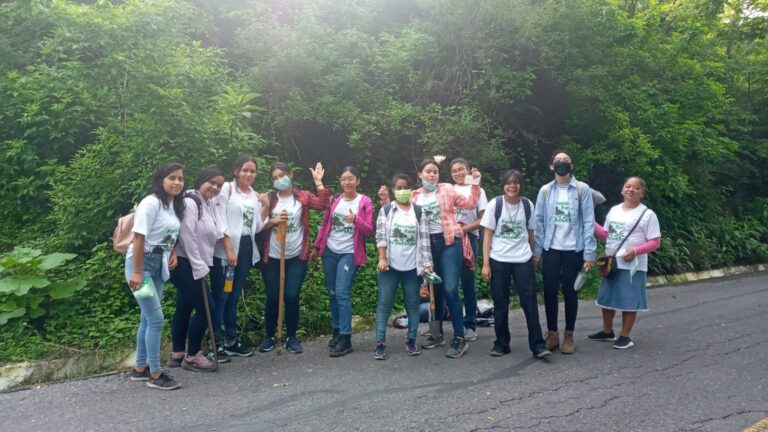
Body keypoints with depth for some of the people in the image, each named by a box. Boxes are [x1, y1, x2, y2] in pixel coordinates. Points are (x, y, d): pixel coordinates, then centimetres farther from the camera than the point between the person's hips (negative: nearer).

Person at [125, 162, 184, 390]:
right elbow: (139, 237, -19)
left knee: (148, 319, 12)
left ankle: (140, 369, 24)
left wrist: (173, 254, 2)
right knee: (156, 319, -8)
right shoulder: (151, 203, -16)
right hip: (141, 263, -8)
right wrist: (136, 272, -21)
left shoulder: (176, 205, 9)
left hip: (159, 266, 8)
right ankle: (155, 374, 2)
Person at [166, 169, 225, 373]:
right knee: (204, 308, -6)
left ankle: (177, 354, 25)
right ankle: (192, 356, 7)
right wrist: (199, 266, -18)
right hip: (185, 263, -9)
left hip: (194, 264, 9)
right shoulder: (190, 202, -15)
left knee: (184, 307, 14)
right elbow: (187, 237, -20)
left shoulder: (208, 204, 13)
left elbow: (212, 234, 18)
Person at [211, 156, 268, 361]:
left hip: (246, 249, 6)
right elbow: (220, 222, -11)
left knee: (234, 297, 13)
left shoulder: (256, 196, 13)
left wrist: (265, 207, 0)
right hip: (225, 250, -6)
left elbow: (257, 227, 11)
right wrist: (229, 250, -16)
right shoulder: (226, 189, -4)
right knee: (221, 297, -3)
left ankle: (231, 341, 21)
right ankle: (216, 344, 3)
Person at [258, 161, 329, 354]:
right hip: (272, 257, 1)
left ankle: (292, 337, 16)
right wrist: (273, 220, -16)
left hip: (297, 257, -1)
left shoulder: (303, 196, 3)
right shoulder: (269, 199, 4)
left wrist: (318, 181, -10)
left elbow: (323, 204, -13)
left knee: (292, 296, 0)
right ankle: (269, 336, 21)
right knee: (272, 297, 6)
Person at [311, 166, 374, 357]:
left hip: (350, 253, -4)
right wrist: (316, 247, 12)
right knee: (332, 294, 10)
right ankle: (337, 331, 25)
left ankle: (345, 339, -4)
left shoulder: (365, 202, -3)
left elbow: (369, 230, -8)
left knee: (342, 293, -11)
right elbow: (324, 224, 14)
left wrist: (356, 220, -25)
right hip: (330, 251, 5)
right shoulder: (334, 200, 8)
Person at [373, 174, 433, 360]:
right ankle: (380, 343, 6)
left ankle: (411, 340, 20)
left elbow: (424, 239, 3)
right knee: (384, 304, 0)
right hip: (390, 265, -1)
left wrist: (428, 263, -3)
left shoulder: (418, 212, 5)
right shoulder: (386, 210, 3)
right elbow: (381, 236, -4)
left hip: (412, 266, 1)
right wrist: (382, 259, -13)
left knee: (412, 304, 8)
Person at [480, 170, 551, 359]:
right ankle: (501, 344, 17)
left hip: (523, 261, 1)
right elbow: (487, 235, -3)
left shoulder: (528, 205, 2)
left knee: (530, 301, -3)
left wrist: (533, 255, 12)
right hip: (498, 261, -1)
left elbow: (530, 233, 11)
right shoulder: (494, 205, -4)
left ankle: (537, 345, 3)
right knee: (500, 304, 5)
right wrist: (485, 263, -7)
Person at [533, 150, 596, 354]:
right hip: (550, 249, 1)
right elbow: (538, 223, 3)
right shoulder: (545, 190, 5)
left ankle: (569, 335, 18)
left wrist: (589, 252, -9)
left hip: (573, 249, -1)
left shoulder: (582, 189, 1)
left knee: (569, 291, 6)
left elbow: (589, 222, -3)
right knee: (550, 291, 4)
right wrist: (536, 252, -1)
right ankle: (552, 333, 18)